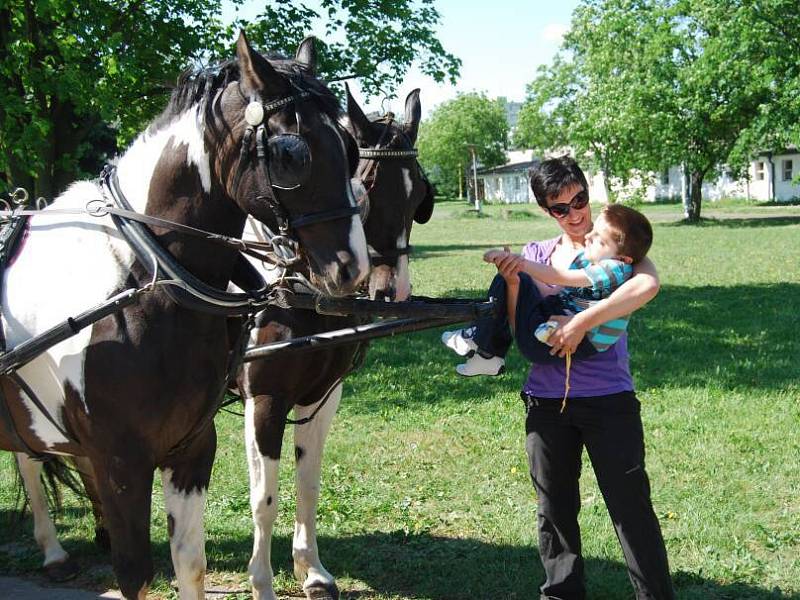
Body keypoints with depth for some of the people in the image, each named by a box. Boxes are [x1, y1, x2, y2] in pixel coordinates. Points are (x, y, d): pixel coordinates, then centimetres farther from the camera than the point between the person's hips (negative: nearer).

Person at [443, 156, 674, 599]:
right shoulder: (536, 255, 10)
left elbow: (648, 284, -25)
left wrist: (582, 321, -29)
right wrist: (512, 285, -14)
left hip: (609, 398, -4)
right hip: (546, 401, 4)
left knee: (631, 506, -2)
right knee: (554, 509, 14)